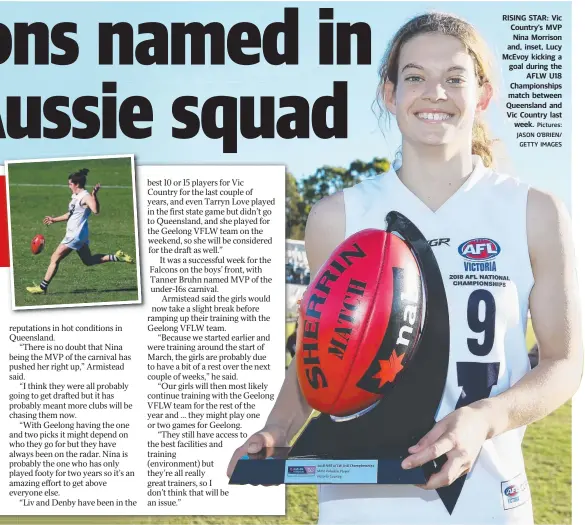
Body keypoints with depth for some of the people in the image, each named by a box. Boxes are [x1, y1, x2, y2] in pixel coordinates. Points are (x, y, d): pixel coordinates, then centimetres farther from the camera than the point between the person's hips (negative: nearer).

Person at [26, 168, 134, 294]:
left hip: (76, 235, -10)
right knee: (88, 261, 16)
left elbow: (96, 211, -34)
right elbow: (71, 214, 27)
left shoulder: (86, 196, -16)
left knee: (55, 258, -5)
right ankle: (116, 257, 12)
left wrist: (94, 194, -43)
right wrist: (54, 220, 31)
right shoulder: (76, 196, 14)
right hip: (75, 234, 10)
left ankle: (42, 287, 0)